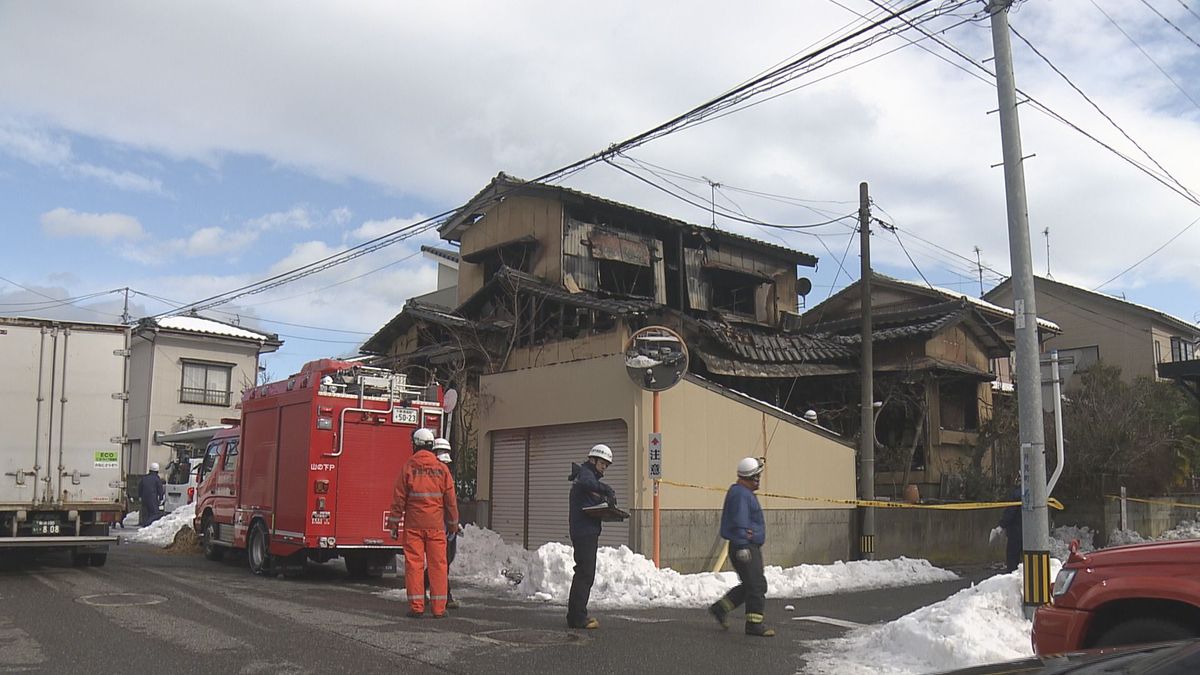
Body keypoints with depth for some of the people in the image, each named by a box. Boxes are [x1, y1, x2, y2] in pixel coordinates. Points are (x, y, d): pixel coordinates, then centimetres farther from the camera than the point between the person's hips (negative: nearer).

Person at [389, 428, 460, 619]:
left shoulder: (408, 467, -2)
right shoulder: (442, 469, 3)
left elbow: (398, 499, -1)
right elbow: (451, 501, 6)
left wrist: (394, 524, 5)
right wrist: (453, 524, 15)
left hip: (413, 525, -1)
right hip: (436, 526, 1)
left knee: (414, 563, 3)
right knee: (438, 564, 4)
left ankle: (416, 607, 3)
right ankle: (439, 608, 6)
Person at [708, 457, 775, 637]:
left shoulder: (745, 493, 18)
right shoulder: (740, 494, -16)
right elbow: (739, 523, -23)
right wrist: (742, 546, -25)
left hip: (751, 547, 11)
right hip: (745, 548, -11)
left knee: (749, 585, 15)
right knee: (757, 585, -8)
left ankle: (720, 608, 21)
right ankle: (754, 624, -2)